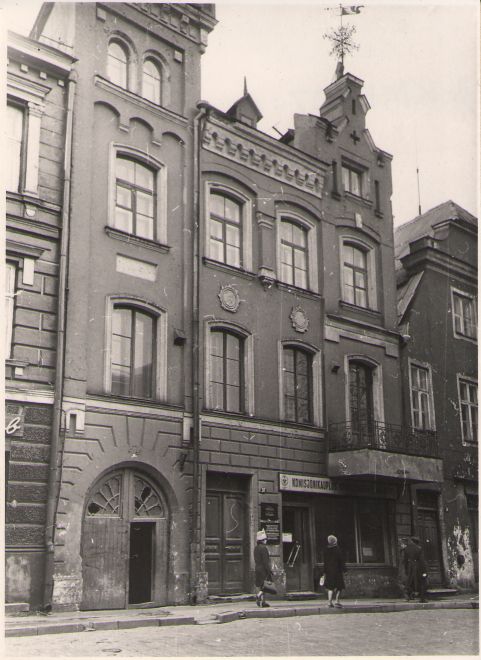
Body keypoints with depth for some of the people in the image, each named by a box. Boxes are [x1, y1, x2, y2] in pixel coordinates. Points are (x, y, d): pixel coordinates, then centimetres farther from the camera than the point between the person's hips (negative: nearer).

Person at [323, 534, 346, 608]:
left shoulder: (326, 551, 1)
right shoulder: (337, 550, -11)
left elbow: (325, 562, 8)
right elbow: (341, 561, -10)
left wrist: (325, 572, 14)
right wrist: (343, 570, -4)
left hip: (329, 571, 4)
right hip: (337, 571, -4)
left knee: (330, 587, 11)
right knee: (339, 587, 5)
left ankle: (329, 602, 5)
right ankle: (336, 601, -3)